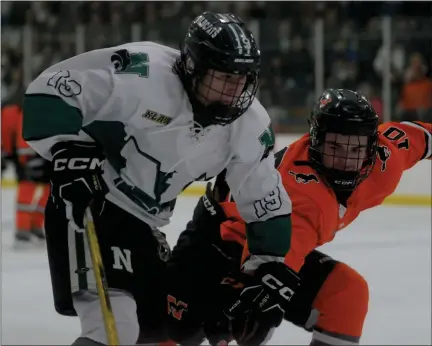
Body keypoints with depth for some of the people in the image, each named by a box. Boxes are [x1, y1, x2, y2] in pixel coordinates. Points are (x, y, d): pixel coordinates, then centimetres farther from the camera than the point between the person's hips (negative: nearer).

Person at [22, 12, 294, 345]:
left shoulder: (249, 125, -4)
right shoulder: (143, 71, -24)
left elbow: (266, 201, 8)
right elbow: (49, 90, -21)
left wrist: (269, 267, 7)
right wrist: (69, 149, -30)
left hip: (142, 224, 8)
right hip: (84, 207, -8)